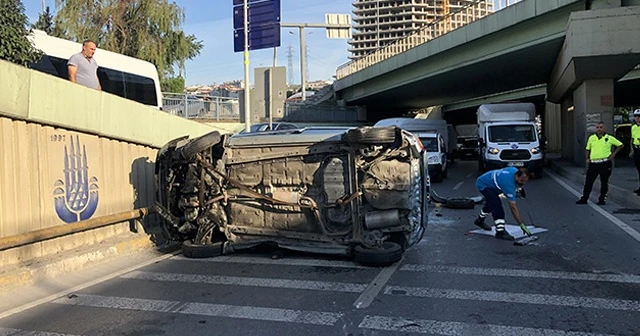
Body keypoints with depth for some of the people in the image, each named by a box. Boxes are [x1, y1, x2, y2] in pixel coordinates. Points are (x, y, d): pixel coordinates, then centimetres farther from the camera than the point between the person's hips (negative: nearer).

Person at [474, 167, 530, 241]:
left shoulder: (515, 171, -14)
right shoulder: (509, 183, -36)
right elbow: (513, 207, -34)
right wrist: (522, 225, -33)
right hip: (483, 185, -10)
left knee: (491, 203, 29)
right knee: (497, 206, -23)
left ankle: (480, 220, 53)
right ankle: (500, 232, -15)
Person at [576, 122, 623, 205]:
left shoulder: (609, 138, 0)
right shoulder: (591, 138, 7)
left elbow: (621, 145, 10)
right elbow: (587, 149, 17)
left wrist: (614, 153, 2)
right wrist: (587, 159, 6)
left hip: (605, 164, -2)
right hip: (593, 163, 2)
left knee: (604, 183, 6)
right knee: (588, 182, 1)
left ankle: (602, 199, 17)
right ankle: (584, 199, 7)